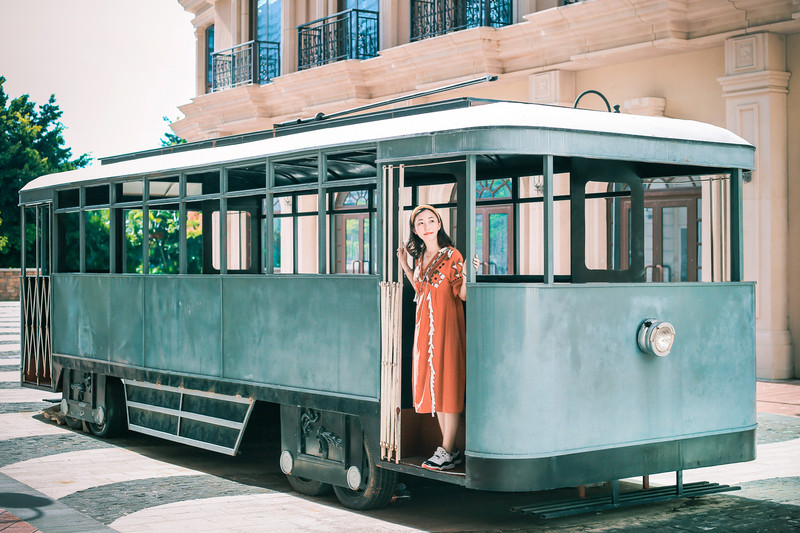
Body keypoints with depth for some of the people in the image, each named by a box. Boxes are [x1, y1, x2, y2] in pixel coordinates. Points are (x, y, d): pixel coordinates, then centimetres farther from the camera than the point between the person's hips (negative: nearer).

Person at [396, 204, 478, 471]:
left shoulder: (452, 255, -9)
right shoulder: (420, 256, 11)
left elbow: (462, 294, -12)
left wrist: (468, 273, -29)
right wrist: (405, 266, 19)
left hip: (446, 324, -7)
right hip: (425, 325, 7)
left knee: (447, 384, -6)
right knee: (431, 383, 8)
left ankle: (447, 451, -1)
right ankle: (450, 448, 15)